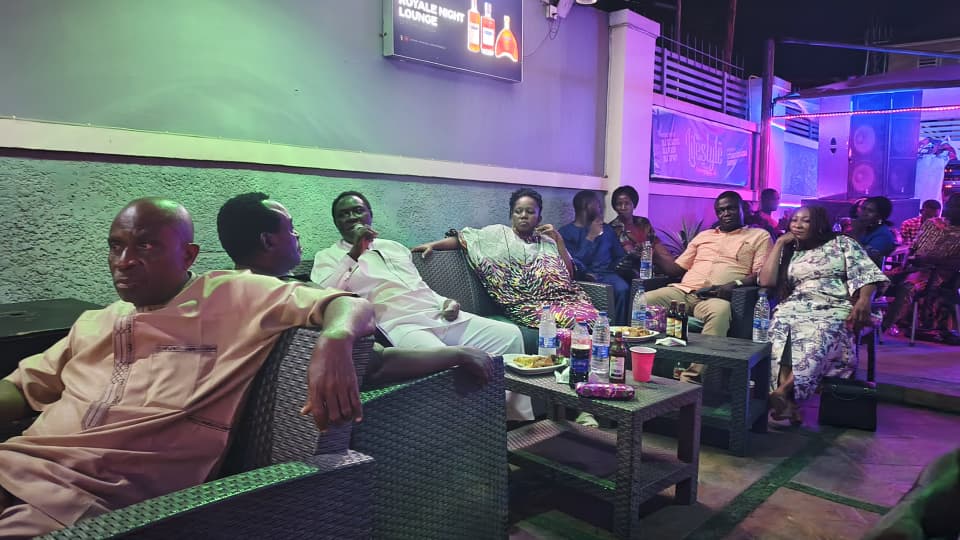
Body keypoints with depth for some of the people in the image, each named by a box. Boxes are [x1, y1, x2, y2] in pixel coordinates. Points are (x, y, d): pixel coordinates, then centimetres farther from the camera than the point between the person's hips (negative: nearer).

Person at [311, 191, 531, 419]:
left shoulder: (394, 247, 28)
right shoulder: (328, 256, 12)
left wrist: (446, 301, 8)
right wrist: (354, 254, -12)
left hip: (440, 315, 6)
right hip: (398, 324, -6)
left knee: (509, 334, -9)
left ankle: (520, 421, -2)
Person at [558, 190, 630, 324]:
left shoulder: (607, 229, 23)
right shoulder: (566, 232, 6)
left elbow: (620, 256, 21)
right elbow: (574, 265, -6)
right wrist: (590, 237, -5)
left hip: (607, 274, 4)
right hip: (583, 278, -3)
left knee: (622, 289, -30)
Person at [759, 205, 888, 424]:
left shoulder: (841, 243, 16)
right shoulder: (788, 252, 24)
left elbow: (866, 273, 4)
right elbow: (766, 281, 8)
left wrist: (864, 300, -17)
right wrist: (779, 243, 13)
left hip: (834, 308, -2)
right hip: (796, 307, 2)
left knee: (816, 339, -39)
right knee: (779, 331, -35)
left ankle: (782, 392, -45)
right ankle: (787, 400, -45)